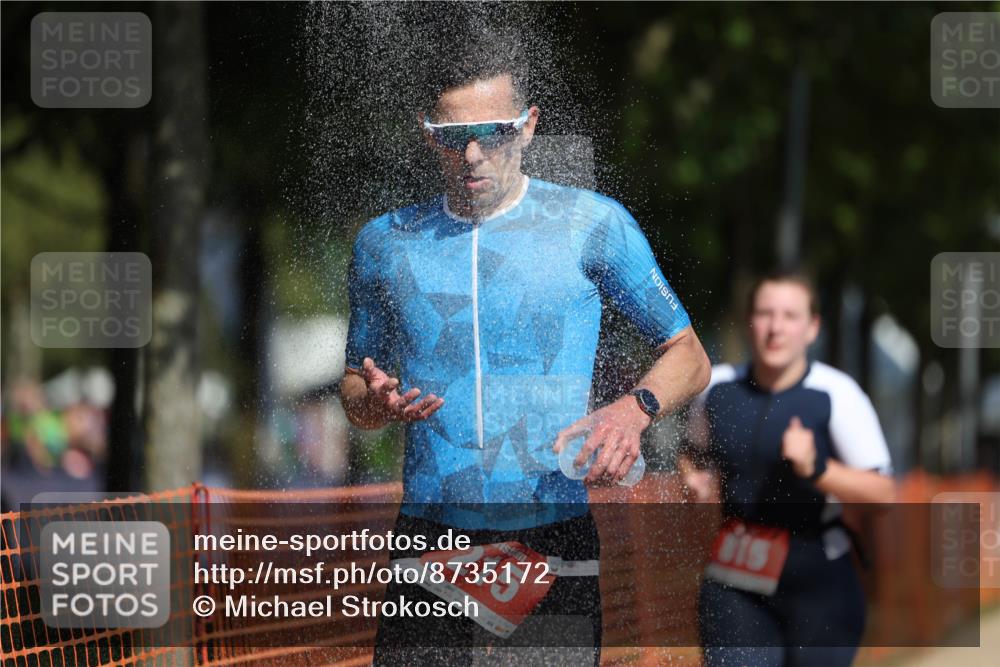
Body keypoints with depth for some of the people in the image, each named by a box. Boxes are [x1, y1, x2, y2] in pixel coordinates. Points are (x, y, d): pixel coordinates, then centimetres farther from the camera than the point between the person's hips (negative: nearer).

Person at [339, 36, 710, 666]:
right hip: (429, 537, 2)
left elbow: (689, 358, 9)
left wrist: (634, 410, -12)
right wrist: (376, 404, -4)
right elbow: (355, 390, 21)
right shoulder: (386, 241, 10)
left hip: (555, 542, -2)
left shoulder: (593, 224, 3)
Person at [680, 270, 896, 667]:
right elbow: (694, 453, 22)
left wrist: (815, 469, -28)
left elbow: (882, 494, -13)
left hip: (818, 582, -2)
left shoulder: (836, 395, -11)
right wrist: (694, 479, -1)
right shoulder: (718, 387, 1)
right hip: (734, 583, 2)